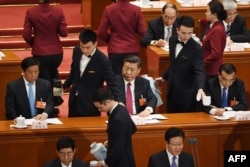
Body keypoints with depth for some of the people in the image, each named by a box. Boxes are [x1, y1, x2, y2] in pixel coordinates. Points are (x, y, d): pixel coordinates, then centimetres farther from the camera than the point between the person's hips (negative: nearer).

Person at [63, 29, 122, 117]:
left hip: (91, 104, -6)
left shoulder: (103, 61, -22)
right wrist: (64, 86, 26)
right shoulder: (76, 51, -4)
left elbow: (112, 84, -19)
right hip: (74, 100, 6)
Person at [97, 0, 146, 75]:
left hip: (115, 50, -1)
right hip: (132, 49, 1)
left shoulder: (109, 9, -10)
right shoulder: (136, 10, -10)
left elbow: (101, 33, -6)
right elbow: (142, 32, -5)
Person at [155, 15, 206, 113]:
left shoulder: (196, 49, -19)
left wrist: (200, 88, -43)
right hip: (172, 91, 6)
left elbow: (199, 71, -27)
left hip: (187, 94, -6)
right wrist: (164, 77, 25)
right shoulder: (173, 40, 2)